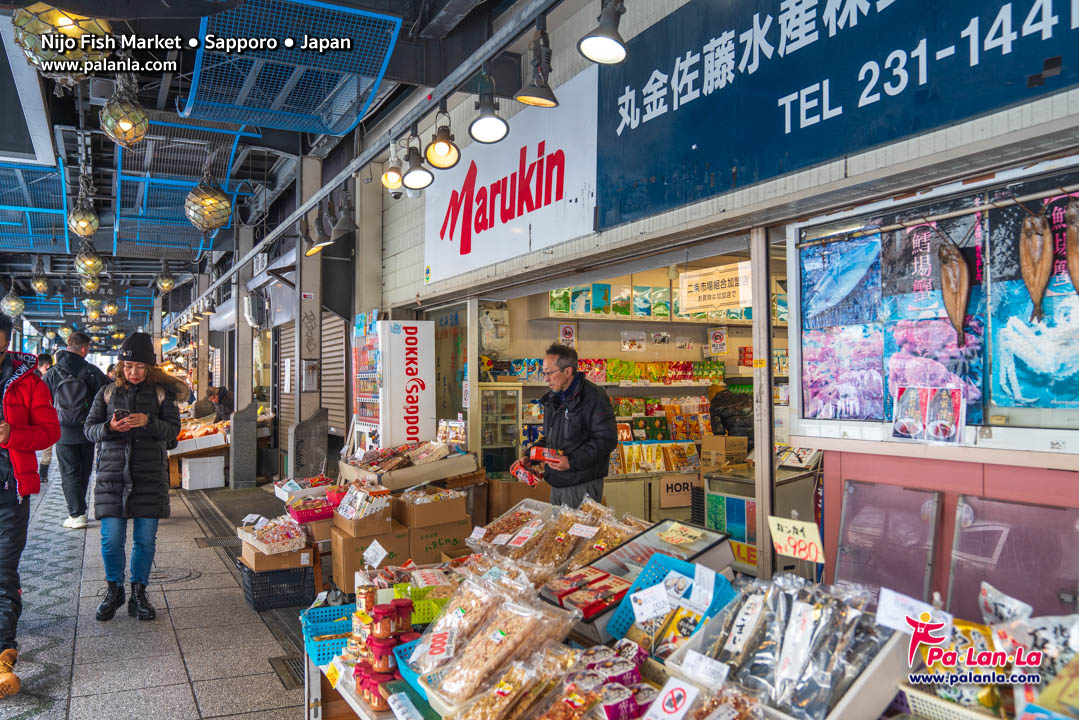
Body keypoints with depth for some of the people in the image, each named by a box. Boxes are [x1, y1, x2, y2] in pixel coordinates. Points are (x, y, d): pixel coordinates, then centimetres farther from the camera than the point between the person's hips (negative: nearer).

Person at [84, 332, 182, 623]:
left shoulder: (161, 392, 5)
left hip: (150, 475, 0)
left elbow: (173, 429, -1)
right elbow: (90, 429, 7)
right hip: (113, 473, 1)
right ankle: (114, 590, 22)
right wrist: (110, 427, -15)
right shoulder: (108, 392, 8)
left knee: (145, 539, 4)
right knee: (111, 538, 1)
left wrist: (148, 422, -20)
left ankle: (139, 593, 19)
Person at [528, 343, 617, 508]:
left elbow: (607, 439, -20)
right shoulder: (553, 398, 14)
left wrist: (572, 461, -23)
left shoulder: (594, 397, -14)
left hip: (583, 486, -8)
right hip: (556, 483, 8)